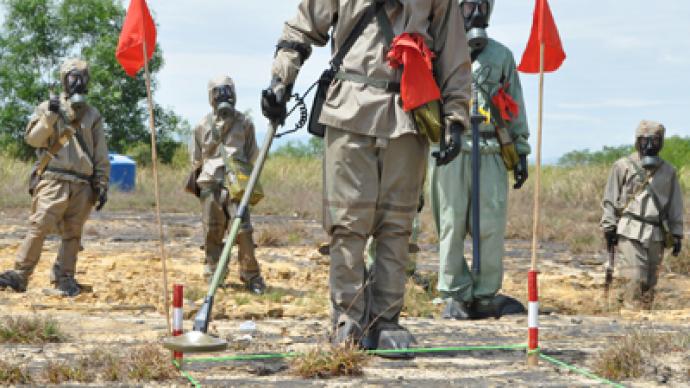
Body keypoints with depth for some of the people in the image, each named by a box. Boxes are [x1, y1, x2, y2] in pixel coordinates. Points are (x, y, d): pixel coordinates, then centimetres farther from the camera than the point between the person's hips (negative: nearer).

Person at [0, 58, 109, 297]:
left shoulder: (92, 115, 15)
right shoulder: (48, 108, 9)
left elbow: (101, 155, 14)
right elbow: (32, 139, -2)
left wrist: (103, 185, 7)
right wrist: (50, 117, -14)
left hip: (82, 185, 3)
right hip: (54, 180, -3)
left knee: (72, 233, 2)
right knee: (38, 228, -13)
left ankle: (65, 278, 12)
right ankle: (20, 275, -12)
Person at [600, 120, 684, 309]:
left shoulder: (668, 171, 12)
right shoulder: (623, 166, 3)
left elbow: (675, 206, 15)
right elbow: (610, 199, 3)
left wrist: (677, 234, 10)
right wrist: (609, 227, -4)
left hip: (656, 234, 4)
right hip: (630, 231, -3)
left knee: (649, 283, 5)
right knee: (635, 279, -12)